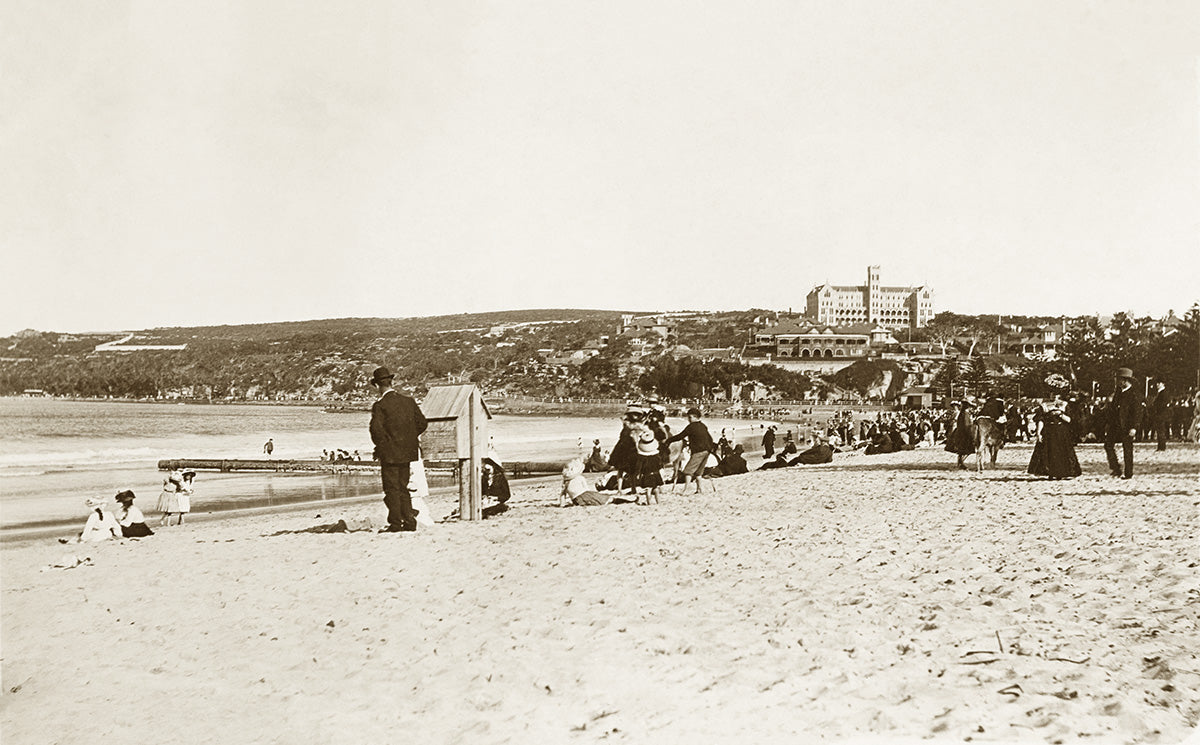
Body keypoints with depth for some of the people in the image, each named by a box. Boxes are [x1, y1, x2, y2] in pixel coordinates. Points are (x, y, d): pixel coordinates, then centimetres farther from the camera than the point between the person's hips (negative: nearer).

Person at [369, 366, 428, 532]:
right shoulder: (409, 401, 5)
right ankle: (409, 522, 13)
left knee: (392, 489, 1)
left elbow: (376, 428, -22)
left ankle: (395, 523, 1)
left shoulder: (380, 405, -12)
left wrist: (380, 446, -5)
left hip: (390, 453, -6)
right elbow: (422, 423, 7)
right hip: (407, 452, 6)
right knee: (403, 487, 14)